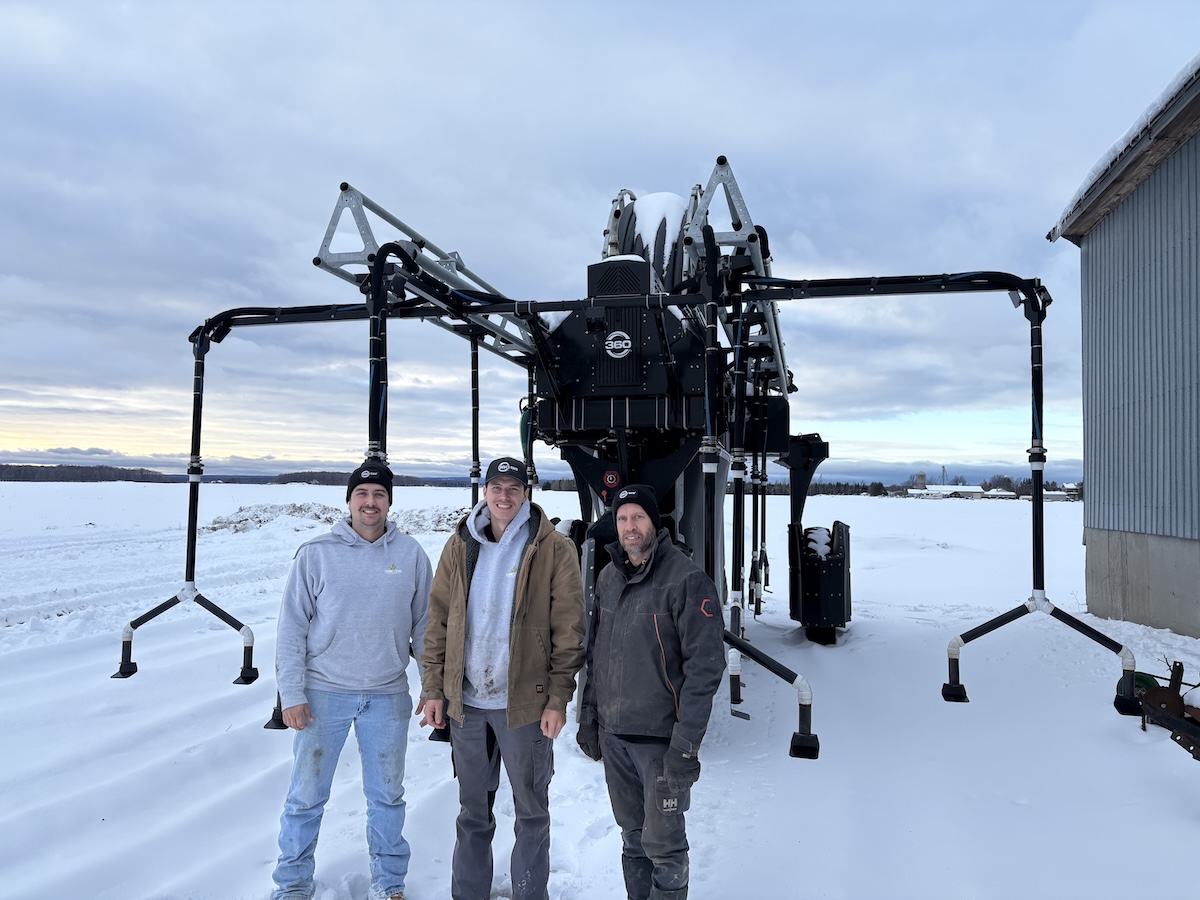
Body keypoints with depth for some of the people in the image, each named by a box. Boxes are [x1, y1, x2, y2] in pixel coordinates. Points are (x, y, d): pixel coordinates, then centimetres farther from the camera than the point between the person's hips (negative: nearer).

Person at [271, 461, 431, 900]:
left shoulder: (411, 555, -1)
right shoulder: (316, 554, -6)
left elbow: (424, 626, 4)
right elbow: (292, 628, -3)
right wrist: (291, 692, -6)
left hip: (388, 697, 1)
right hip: (324, 693, -1)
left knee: (387, 796, 14)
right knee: (306, 797, 10)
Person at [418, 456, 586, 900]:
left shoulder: (554, 549, -7)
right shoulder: (460, 546, 4)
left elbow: (569, 630, -8)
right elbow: (438, 621, 6)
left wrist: (558, 699, -11)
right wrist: (434, 689, 2)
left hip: (525, 703, -3)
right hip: (466, 701, 4)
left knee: (531, 810, 11)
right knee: (472, 812, 17)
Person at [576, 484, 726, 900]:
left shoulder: (687, 580, -14)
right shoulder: (609, 577, 8)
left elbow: (705, 666, -17)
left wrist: (686, 744, -20)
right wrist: (588, 717, 14)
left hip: (661, 737, -6)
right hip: (612, 733, 6)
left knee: (663, 843, 3)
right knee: (632, 837, 18)